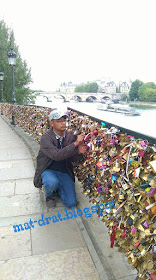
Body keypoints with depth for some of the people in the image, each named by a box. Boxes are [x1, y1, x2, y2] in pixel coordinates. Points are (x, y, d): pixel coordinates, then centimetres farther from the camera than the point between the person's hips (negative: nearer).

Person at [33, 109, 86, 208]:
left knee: (71, 203, -6)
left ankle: (57, 188, 25)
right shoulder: (46, 138, -18)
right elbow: (56, 155, -34)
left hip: (65, 171, 3)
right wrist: (75, 143, -36)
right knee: (52, 183, -38)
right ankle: (49, 196, 1)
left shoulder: (70, 136, -5)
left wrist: (79, 152, -23)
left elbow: (72, 159, 0)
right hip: (48, 170, -3)